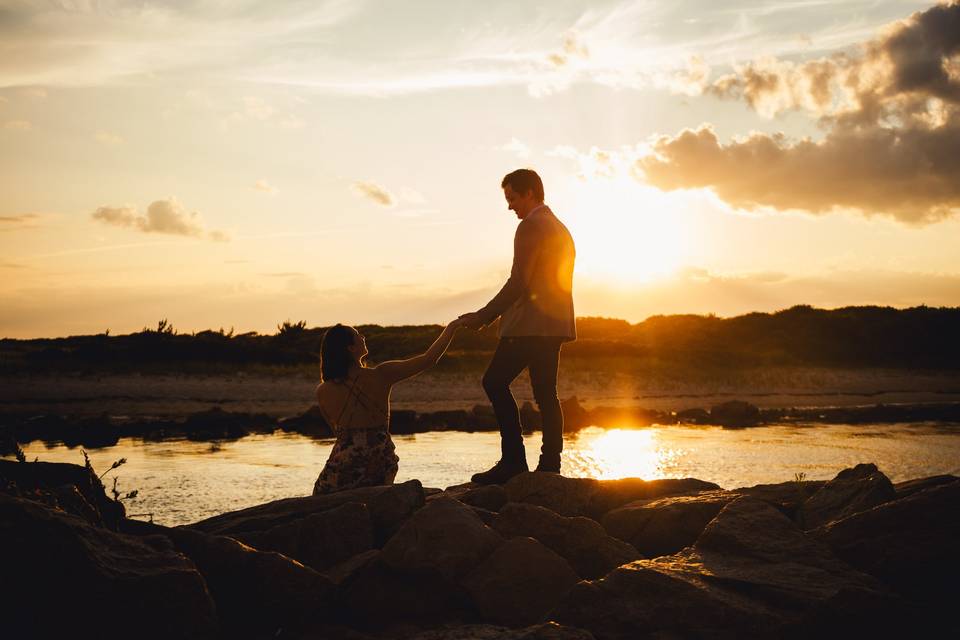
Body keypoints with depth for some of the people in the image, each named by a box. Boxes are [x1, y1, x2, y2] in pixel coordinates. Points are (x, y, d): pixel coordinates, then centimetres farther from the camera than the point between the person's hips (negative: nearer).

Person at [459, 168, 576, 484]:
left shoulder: (530, 226, -9)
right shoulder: (560, 228, 22)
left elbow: (518, 282, -17)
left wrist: (483, 316, -13)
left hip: (530, 324, -10)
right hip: (553, 324, 10)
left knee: (495, 381, -7)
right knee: (545, 393, 7)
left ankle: (513, 458, -13)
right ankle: (549, 466, 4)